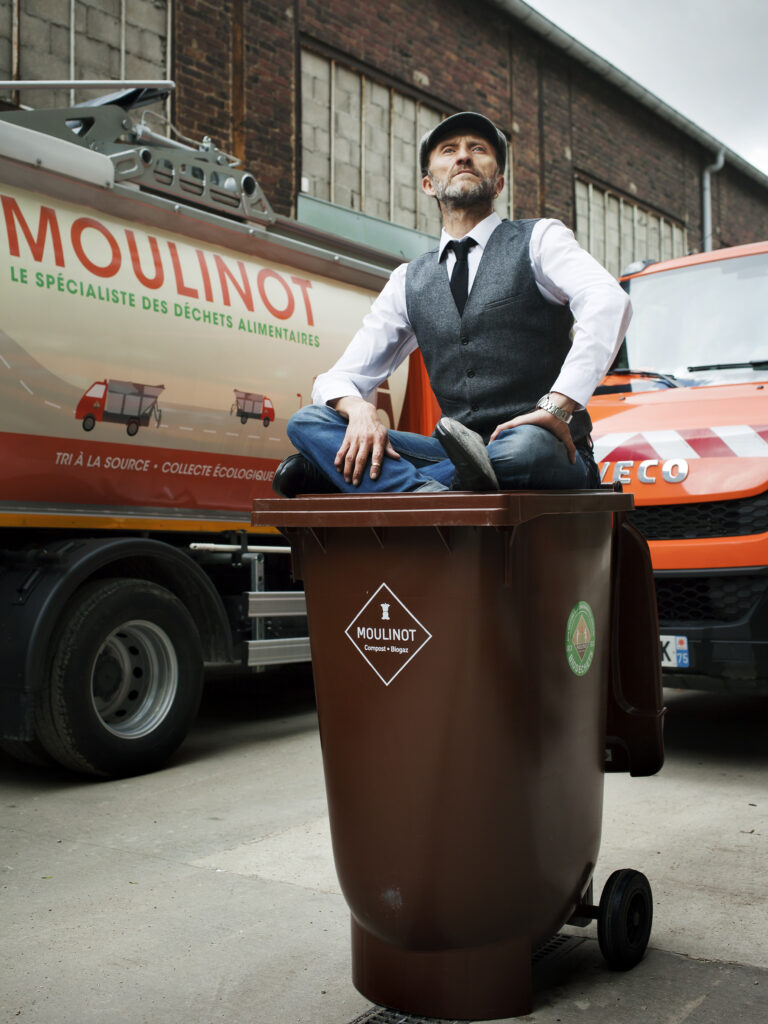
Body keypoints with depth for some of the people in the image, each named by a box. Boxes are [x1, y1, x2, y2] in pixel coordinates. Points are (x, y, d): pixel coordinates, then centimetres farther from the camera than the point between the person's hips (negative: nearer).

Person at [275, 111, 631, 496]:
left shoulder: (539, 240, 5)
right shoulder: (408, 281, 17)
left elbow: (609, 302, -15)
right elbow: (338, 378, 13)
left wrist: (557, 405, -28)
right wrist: (359, 409, -13)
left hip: (547, 454, -3)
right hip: (455, 451, 4)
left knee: (526, 448, -41)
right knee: (307, 421, -11)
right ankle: (432, 494, -34)